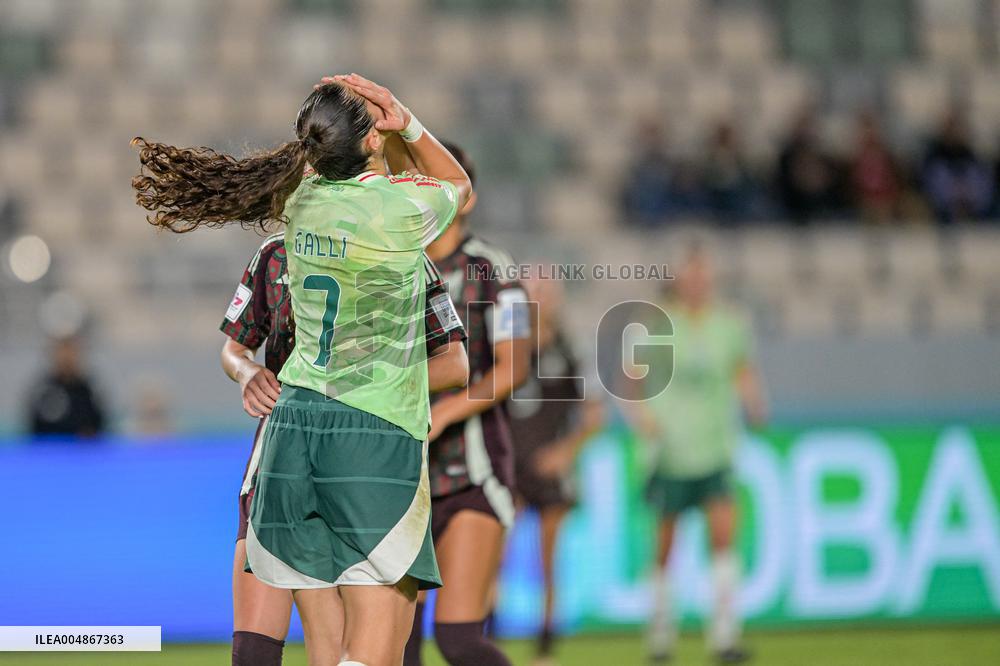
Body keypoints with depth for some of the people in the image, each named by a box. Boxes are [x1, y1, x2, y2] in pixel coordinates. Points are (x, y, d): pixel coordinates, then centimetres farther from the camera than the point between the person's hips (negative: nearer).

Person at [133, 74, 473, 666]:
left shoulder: (301, 199, 5)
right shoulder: (403, 208, -10)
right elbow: (460, 185, 15)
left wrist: (399, 129, 12)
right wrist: (407, 123, 3)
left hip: (292, 424, 6)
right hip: (376, 435, -6)